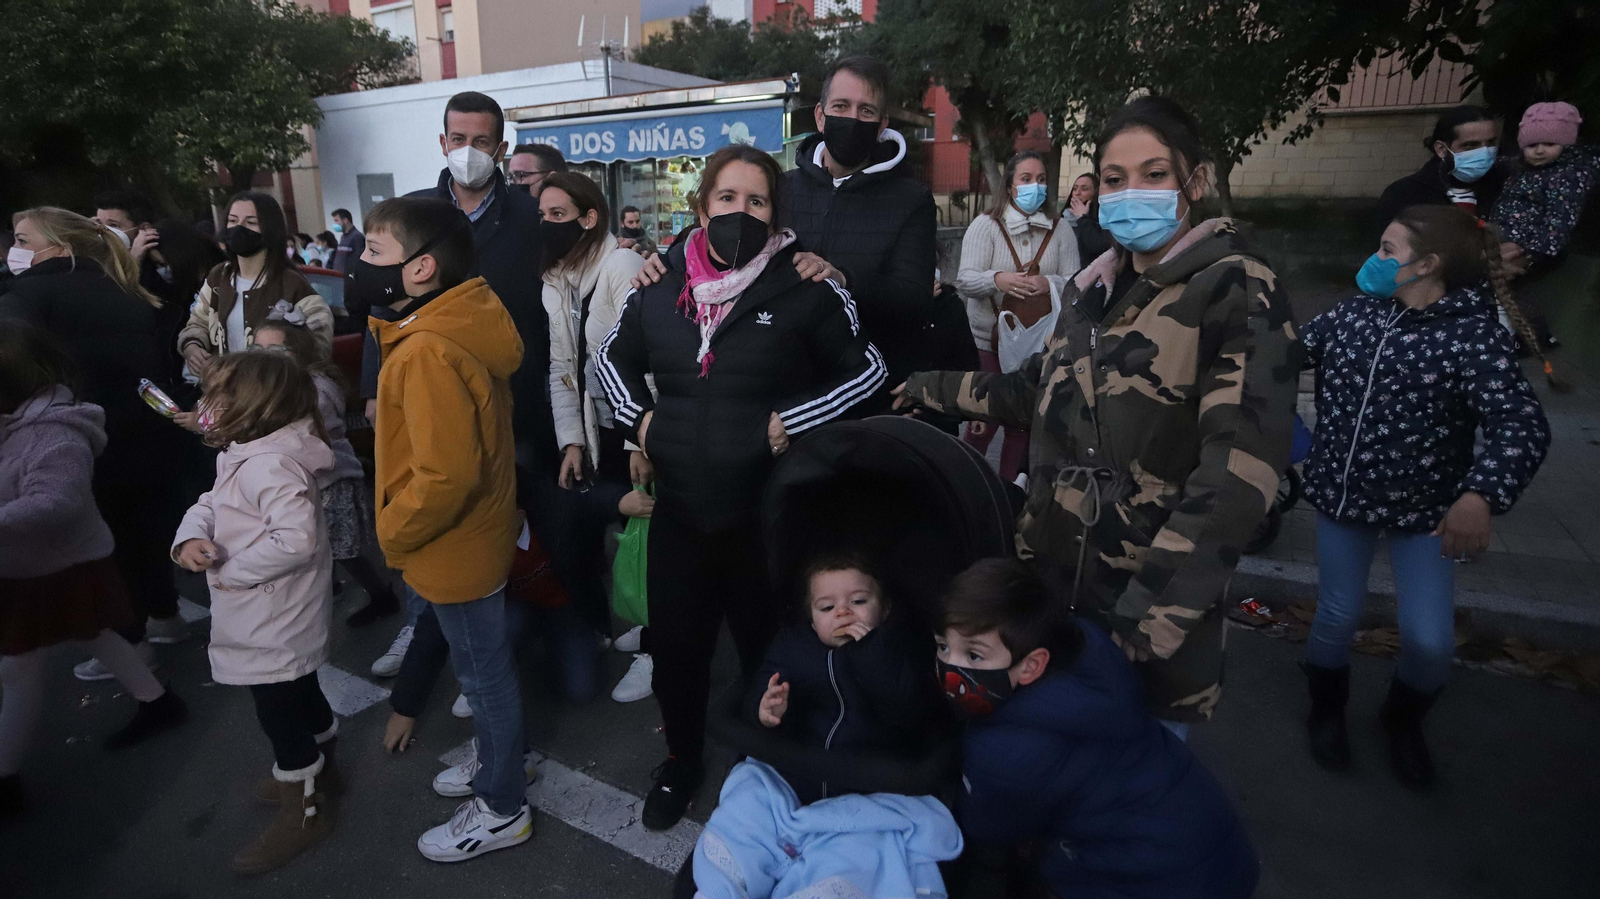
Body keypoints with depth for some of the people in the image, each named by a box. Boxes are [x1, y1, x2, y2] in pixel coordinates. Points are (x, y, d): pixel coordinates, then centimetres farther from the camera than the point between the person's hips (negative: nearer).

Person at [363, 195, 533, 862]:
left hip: (452, 550, -9)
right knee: (482, 665, 25)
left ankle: (500, 809, 30)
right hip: (472, 536, 9)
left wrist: (392, 532, -17)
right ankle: (497, 759, 47)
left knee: (484, 674, 9)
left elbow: (446, 474, -31)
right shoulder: (466, 320, 1)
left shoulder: (427, 353, -28)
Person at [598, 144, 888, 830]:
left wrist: (794, 423, -12)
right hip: (679, 510, 4)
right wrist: (636, 417, 5)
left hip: (766, 513, -3)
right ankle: (682, 760, 46)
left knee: (768, 648, 15)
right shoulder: (661, 289, 3)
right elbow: (614, 354, 20)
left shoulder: (804, 291, -9)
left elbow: (868, 370, -3)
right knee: (675, 646, 18)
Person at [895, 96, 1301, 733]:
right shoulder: (1092, 289, 9)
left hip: (1155, 612, -5)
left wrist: (1149, 614, -29)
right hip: (1053, 575, 6)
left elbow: (1238, 470, -22)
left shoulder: (1239, 292, -12)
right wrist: (937, 390, 28)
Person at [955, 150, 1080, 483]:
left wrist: (1047, 284, -24)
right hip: (990, 342, -2)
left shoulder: (1060, 230, 2)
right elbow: (965, 280, -12)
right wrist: (997, 280, -32)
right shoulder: (985, 225, -3)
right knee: (982, 421, 0)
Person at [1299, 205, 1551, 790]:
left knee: (1430, 641, -2)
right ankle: (1327, 711, 38)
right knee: (1338, 616, 9)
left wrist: (1481, 496, -42)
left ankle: (1402, 719, 32)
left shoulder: (1473, 334, -16)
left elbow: (1522, 424, -26)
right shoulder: (1355, 314, -2)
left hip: (1422, 508, -2)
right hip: (1341, 494, 3)